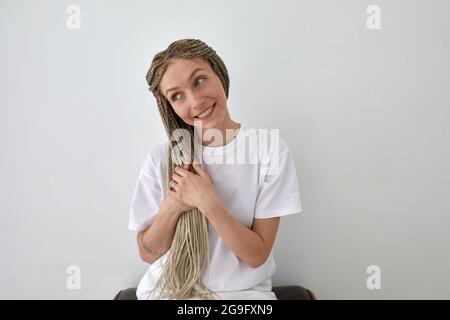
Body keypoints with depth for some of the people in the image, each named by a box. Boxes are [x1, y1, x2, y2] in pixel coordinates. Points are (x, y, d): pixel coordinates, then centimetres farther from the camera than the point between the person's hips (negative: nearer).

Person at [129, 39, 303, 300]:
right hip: (167, 289, 2)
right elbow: (148, 253, 1)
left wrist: (208, 203, -20)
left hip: (242, 292, -1)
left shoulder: (271, 150, -10)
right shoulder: (161, 159, -5)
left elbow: (257, 255, -8)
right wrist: (171, 208, -16)